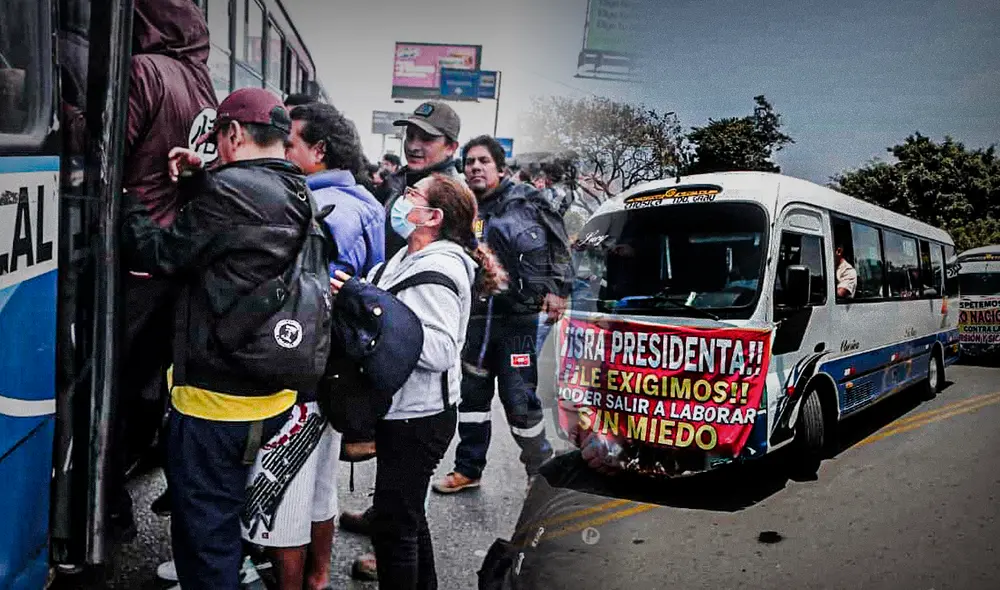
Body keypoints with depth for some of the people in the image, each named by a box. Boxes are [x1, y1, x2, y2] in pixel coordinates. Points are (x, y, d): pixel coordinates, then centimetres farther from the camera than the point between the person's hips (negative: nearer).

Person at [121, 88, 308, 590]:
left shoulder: (234, 188, -19)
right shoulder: (296, 194, 6)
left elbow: (163, 253, -10)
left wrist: (127, 204, 6)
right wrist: (198, 180, 9)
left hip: (215, 399, -9)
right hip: (274, 393, 9)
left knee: (204, 529, 7)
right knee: (233, 513, 27)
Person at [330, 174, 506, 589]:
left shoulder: (436, 269, -20)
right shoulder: (410, 258, 9)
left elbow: (441, 350, -28)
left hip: (419, 417, -10)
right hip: (405, 410, 10)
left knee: (393, 525, 2)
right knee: (407, 515, 23)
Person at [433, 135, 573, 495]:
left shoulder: (525, 200, -3)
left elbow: (558, 245, 1)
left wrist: (558, 290, -5)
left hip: (519, 317, -4)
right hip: (476, 317, 5)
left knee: (518, 398, -2)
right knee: (472, 393, 14)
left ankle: (541, 470, 19)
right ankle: (468, 469, 29)